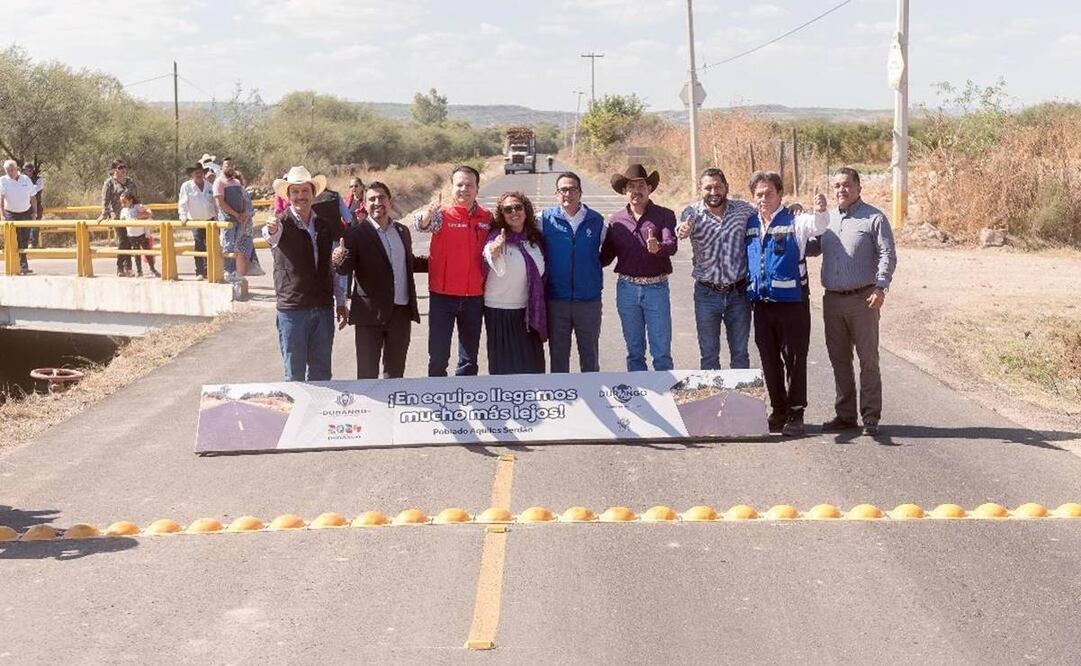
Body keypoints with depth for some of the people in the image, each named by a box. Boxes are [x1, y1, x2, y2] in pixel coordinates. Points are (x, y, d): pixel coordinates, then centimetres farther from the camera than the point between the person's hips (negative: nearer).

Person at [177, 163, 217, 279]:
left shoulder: (209, 186, 9)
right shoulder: (186, 186, -3)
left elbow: (215, 203, 16)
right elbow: (182, 202, -8)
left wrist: (217, 216, 13)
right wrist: (183, 215, -19)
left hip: (210, 220, 4)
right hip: (196, 222, -4)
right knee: (199, 247, -10)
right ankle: (199, 272, -8)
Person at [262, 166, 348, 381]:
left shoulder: (326, 226, 10)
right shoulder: (282, 224, -5)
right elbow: (272, 237, -30)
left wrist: (340, 303, 14)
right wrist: (272, 231, -54)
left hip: (324, 309, 4)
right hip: (292, 309, -4)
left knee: (321, 374, 9)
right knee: (294, 376, 0)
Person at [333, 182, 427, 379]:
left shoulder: (403, 231, 10)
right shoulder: (355, 234, -6)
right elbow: (346, 269, -13)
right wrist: (340, 260, -35)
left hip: (401, 313, 5)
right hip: (370, 313, -5)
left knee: (395, 373, 15)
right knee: (367, 374, -1)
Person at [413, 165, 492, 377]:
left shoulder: (487, 217, 4)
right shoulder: (442, 215, -6)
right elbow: (420, 225, -28)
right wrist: (426, 217, -49)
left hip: (475, 296, 3)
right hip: (443, 295, -3)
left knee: (469, 357, 14)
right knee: (438, 355, -2)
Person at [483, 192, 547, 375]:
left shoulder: (535, 238, 4)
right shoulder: (497, 237, -12)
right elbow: (498, 267, -35)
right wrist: (494, 252, -57)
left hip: (529, 310, 5)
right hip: (500, 311, -5)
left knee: (532, 365, 9)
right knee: (506, 364, 0)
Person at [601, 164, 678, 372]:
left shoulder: (664, 216, 1)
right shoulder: (616, 220, 8)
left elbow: (672, 245, -15)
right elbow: (606, 256, 12)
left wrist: (658, 247, -37)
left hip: (656, 288, -2)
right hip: (627, 288, 2)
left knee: (661, 352, 0)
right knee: (634, 351, 11)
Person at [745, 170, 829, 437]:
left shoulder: (795, 222, -6)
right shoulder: (750, 225, 9)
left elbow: (816, 226, -27)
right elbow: (743, 260, 22)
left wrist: (820, 211, -48)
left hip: (792, 302, -5)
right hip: (762, 303, 5)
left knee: (794, 360, 1)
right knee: (769, 361, 11)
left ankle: (795, 413, 9)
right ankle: (778, 411, 22)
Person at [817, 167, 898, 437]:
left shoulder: (874, 218, -1)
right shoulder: (827, 220, 15)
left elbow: (887, 255, -7)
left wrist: (881, 287, -19)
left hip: (863, 299, -5)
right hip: (832, 300, 6)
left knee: (868, 359, -2)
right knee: (839, 359, 10)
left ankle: (871, 416, 3)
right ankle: (844, 414, 18)